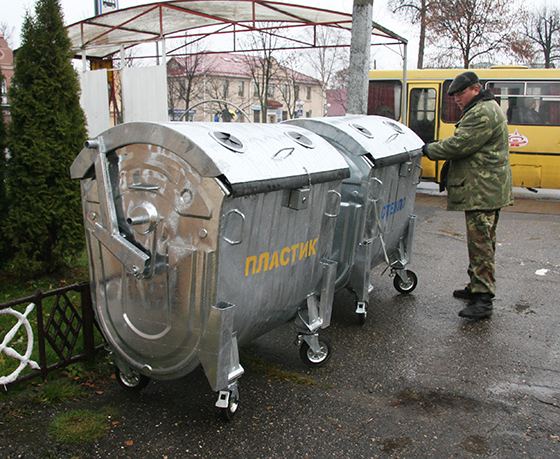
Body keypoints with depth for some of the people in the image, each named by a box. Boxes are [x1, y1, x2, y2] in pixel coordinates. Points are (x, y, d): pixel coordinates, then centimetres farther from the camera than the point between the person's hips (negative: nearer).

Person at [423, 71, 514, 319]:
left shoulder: (484, 113, -15)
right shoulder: (481, 110, 22)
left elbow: (458, 145, -20)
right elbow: (466, 147, 26)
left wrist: (429, 150, -6)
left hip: (483, 190, -11)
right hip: (485, 189, 11)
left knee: (480, 243, -11)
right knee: (480, 241, 17)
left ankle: (483, 299, -10)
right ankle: (476, 286, 27)